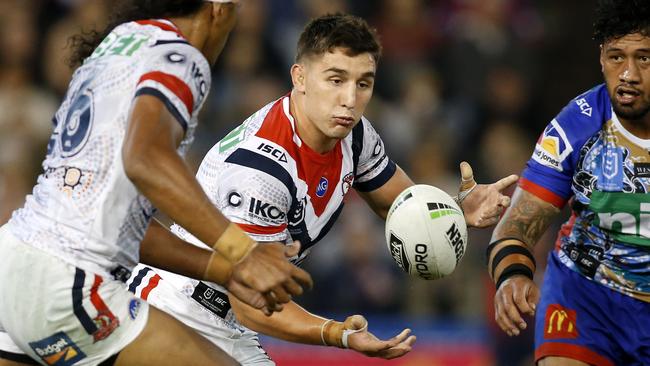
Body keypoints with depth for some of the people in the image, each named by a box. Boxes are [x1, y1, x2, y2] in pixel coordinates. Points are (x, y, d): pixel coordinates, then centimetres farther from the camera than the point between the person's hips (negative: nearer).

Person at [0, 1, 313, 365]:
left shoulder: (106, 51, 21)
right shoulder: (181, 57, -5)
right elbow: (145, 162, -27)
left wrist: (221, 270, 19)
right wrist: (242, 251, -29)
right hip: (65, 283, -9)